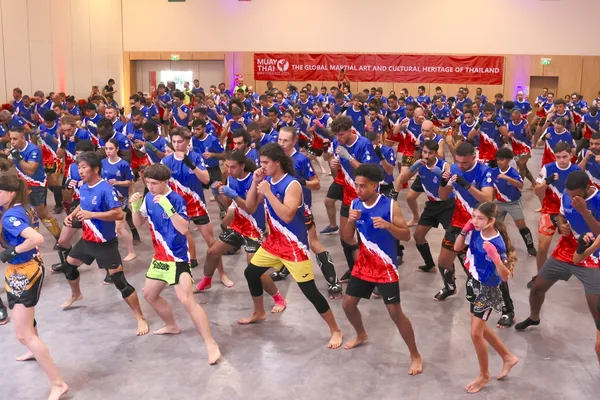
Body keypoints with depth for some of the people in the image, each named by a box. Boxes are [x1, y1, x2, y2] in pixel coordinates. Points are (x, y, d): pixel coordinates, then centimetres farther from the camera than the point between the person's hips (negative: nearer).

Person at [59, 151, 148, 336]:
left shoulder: (106, 189, -24)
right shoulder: (83, 188, 1)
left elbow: (119, 214, -31)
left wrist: (91, 214, -34)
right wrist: (72, 215, 2)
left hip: (106, 243, -8)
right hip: (87, 239, 8)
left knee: (120, 282, -10)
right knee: (68, 266, 26)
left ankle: (141, 319, 1)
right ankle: (76, 295, 57)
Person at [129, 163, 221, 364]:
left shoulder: (176, 199, -19)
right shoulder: (148, 198, 1)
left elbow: (184, 228, -29)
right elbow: (138, 224, 11)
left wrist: (168, 207, -37)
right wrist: (135, 207, -7)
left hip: (178, 257, -8)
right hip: (160, 257, 8)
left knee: (186, 300, -17)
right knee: (150, 294, 21)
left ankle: (211, 344, -12)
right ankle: (172, 326, 43)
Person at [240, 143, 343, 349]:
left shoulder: (292, 184, -22)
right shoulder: (267, 181, 2)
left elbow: (287, 216, -32)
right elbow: (249, 205, 3)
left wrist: (268, 193, -30)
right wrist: (255, 183, -11)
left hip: (294, 244, -8)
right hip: (274, 240, 8)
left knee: (309, 289, -8)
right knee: (251, 273, 18)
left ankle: (335, 331, 6)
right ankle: (259, 313, 42)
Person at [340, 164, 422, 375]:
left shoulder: (390, 206, -16)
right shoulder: (355, 205, -2)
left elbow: (406, 235, -14)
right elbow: (346, 238, 1)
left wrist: (388, 225, -32)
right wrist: (350, 221, -19)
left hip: (386, 267, -5)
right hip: (363, 265, 6)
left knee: (395, 312, -7)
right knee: (348, 304, 12)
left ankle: (415, 356, 10)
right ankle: (361, 335, 43)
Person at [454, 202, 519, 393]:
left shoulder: (497, 244, -28)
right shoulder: (475, 232, -11)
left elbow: (505, 276, -27)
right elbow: (457, 248, 4)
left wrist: (495, 257, -42)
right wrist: (464, 230, -11)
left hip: (487, 290, -7)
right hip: (473, 283, 7)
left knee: (475, 333, -1)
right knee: (480, 328, 21)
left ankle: (484, 375, 22)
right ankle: (508, 357, 42)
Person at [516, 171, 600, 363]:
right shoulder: (567, 194, -7)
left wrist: (584, 211, -39)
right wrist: (562, 226, -11)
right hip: (564, 252, 5)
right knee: (537, 287, 15)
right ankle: (533, 318, 43)